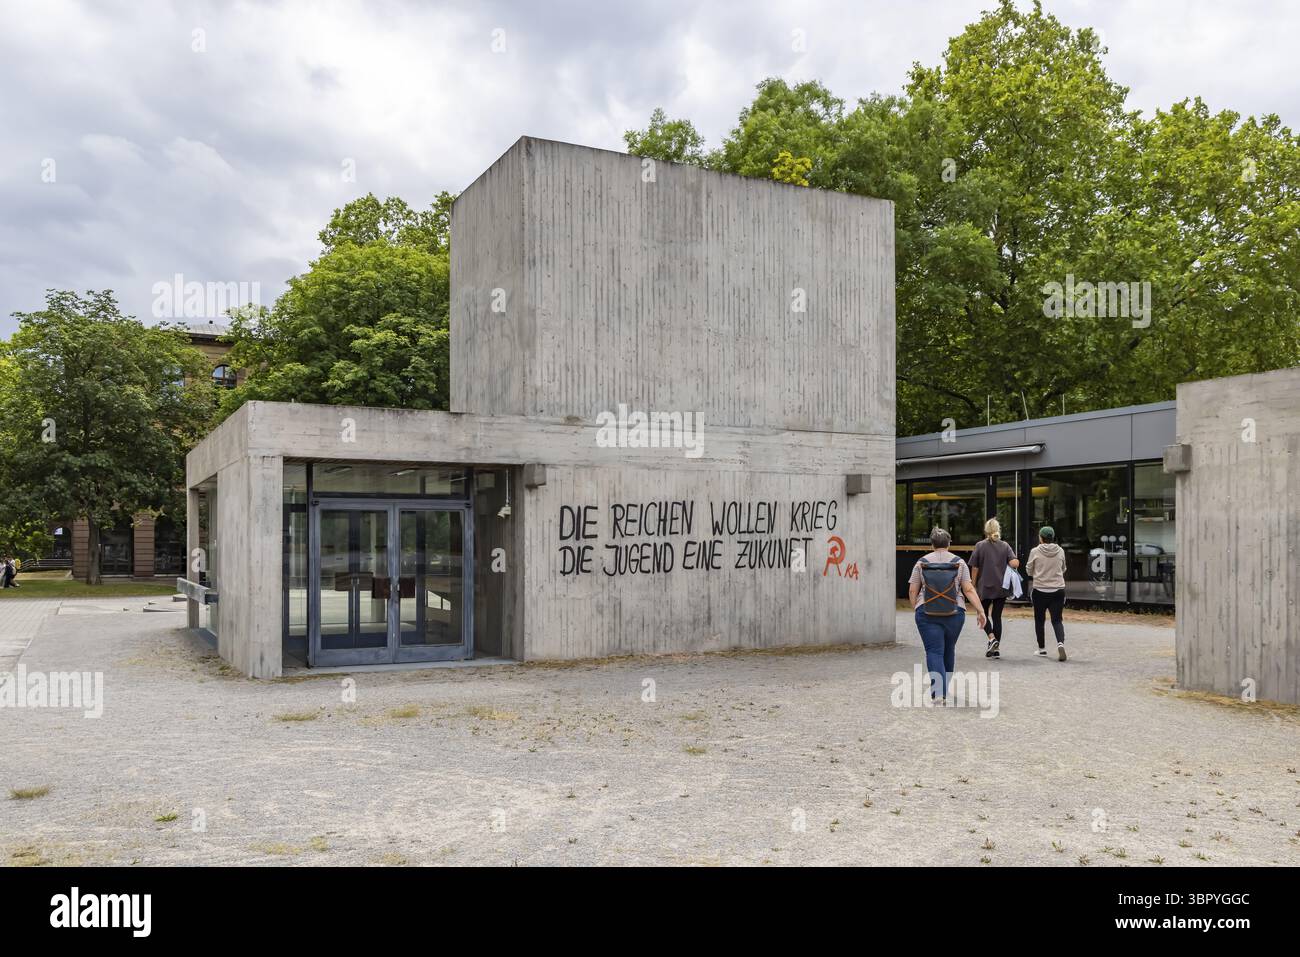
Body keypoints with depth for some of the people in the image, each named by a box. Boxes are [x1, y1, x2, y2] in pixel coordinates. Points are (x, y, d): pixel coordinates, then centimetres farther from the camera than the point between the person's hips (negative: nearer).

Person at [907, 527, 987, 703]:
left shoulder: (921, 563, 1)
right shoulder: (959, 563, 1)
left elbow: (912, 591, 1)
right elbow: (969, 590, -4)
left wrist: (916, 608, 15)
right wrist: (980, 611, 0)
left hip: (927, 615, -1)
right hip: (954, 614, 2)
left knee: (934, 651, -1)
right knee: (949, 649, 18)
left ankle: (939, 693, -15)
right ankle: (943, 688, 32)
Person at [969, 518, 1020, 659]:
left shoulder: (980, 546, -4)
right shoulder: (1005, 546, 3)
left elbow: (974, 568, -5)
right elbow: (1015, 563, -10)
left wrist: (973, 585, 3)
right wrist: (1005, 565, 11)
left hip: (984, 587, -2)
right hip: (1001, 588, 3)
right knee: (997, 616, 10)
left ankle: (992, 638, -12)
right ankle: (996, 648, 8)